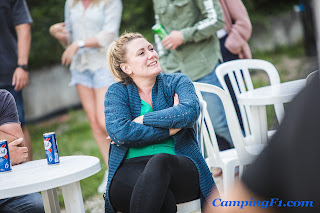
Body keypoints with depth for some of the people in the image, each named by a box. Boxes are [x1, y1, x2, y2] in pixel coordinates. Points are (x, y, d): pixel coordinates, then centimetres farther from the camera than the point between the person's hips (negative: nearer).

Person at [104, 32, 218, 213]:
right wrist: (171, 128, -7)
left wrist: (142, 120, -7)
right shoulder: (116, 93, 12)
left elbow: (190, 112, -9)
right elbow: (119, 132, -7)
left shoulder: (178, 82, 14)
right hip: (130, 169, -1)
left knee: (160, 160, -37)